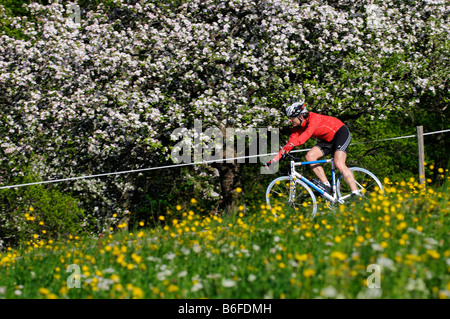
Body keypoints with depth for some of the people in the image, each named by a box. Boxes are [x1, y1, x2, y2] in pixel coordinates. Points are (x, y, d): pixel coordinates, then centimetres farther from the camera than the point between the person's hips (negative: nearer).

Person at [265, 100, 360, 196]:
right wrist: (273, 160, -14)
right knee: (309, 156, -12)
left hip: (341, 133, -8)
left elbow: (307, 134, -46)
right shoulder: (297, 127, -6)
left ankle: (356, 193, -24)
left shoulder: (313, 118, -30)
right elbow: (290, 142, -7)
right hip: (328, 140, 8)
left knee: (339, 163, -26)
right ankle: (327, 186, -8)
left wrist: (292, 144, -59)